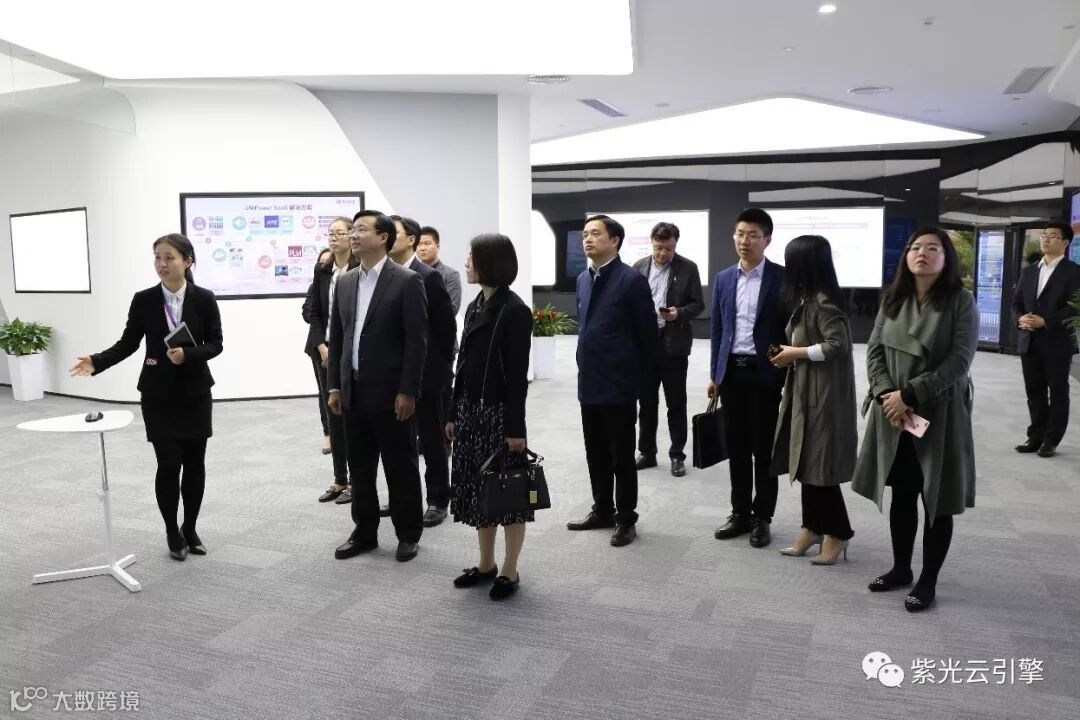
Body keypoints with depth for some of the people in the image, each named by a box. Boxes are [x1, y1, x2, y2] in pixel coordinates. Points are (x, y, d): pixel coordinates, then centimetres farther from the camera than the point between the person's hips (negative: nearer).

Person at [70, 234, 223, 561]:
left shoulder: (204, 299, -4)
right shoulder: (143, 300, -2)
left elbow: (215, 344, -5)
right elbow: (128, 343, 1)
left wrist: (187, 355, -22)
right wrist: (97, 362, -13)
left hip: (195, 393, 1)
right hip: (158, 395, 0)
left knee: (195, 462, 7)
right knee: (169, 463, -1)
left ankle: (190, 529, 25)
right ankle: (172, 532, 19)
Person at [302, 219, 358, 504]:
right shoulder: (322, 270, 8)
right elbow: (313, 311, 8)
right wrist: (321, 346, -4)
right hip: (324, 350, 5)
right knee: (332, 415, 9)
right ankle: (339, 480, 18)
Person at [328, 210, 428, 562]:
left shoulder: (407, 281, -9)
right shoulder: (344, 282, 10)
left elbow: (417, 341, -12)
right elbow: (337, 338, 13)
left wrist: (407, 391, -15)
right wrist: (334, 386, 8)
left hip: (390, 392, -6)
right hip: (354, 392, 6)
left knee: (401, 466, 5)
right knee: (360, 467, 13)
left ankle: (408, 534, 20)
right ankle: (364, 532, 27)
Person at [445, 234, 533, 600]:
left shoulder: (514, 310, -12)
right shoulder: (474, 307, 11)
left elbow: (518, 373, -15)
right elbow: (464, 364, 13)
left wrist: (516, 426, -16)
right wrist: (453, 412, 13)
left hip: (500, 410, -8)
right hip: (471, 409, 8)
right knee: (478, 489, 13)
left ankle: (510, 571, 16)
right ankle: (486, 563, 27)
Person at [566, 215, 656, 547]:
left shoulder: (632, 279, -12)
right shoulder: (583, 279, 10)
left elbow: (647, 332, -8)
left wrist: (633, 370, 0)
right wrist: (588, 363, 16)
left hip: (619, 383, -7)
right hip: (589, 381, 7)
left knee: (622, 456, 4)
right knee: (596, 454, 15)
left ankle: (626, 518, 17)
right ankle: (602, 510, 30)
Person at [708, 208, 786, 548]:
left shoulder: (782, 277, -5)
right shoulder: (723, 279, 9)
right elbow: (717, 330, 11)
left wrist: (787, 373, -8)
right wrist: (714, 373, 8)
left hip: (765, 372, -4)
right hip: (732, 371, 4)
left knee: (764, 449, 5)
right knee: (736, 447, 11)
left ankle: (761, 518, 17)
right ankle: (739, 513, 22)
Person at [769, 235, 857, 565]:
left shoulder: (823, 301, -17)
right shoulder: (806, 299, 13)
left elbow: (839, 344, -23)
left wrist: (796, 353, -15)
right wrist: (791, 352, 6)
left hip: (824, 394, -10)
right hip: (805, 391, 10)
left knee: (820, 465, -2)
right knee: (805, 462, 13)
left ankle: (838, 532, 13)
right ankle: (813, 527, 23)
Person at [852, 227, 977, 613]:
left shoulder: (960, 301, -6)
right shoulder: (892, 299, 7)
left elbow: (959, 361, -14)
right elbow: (874, 350, 4)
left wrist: (909, 395, -17)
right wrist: (886, 393, -12)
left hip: (939, 414, -4)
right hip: (893, 413, 4)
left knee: (937, 500, 5)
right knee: (901, 495, 14)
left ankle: (928, 581, 18)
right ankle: (900, 568, 29)